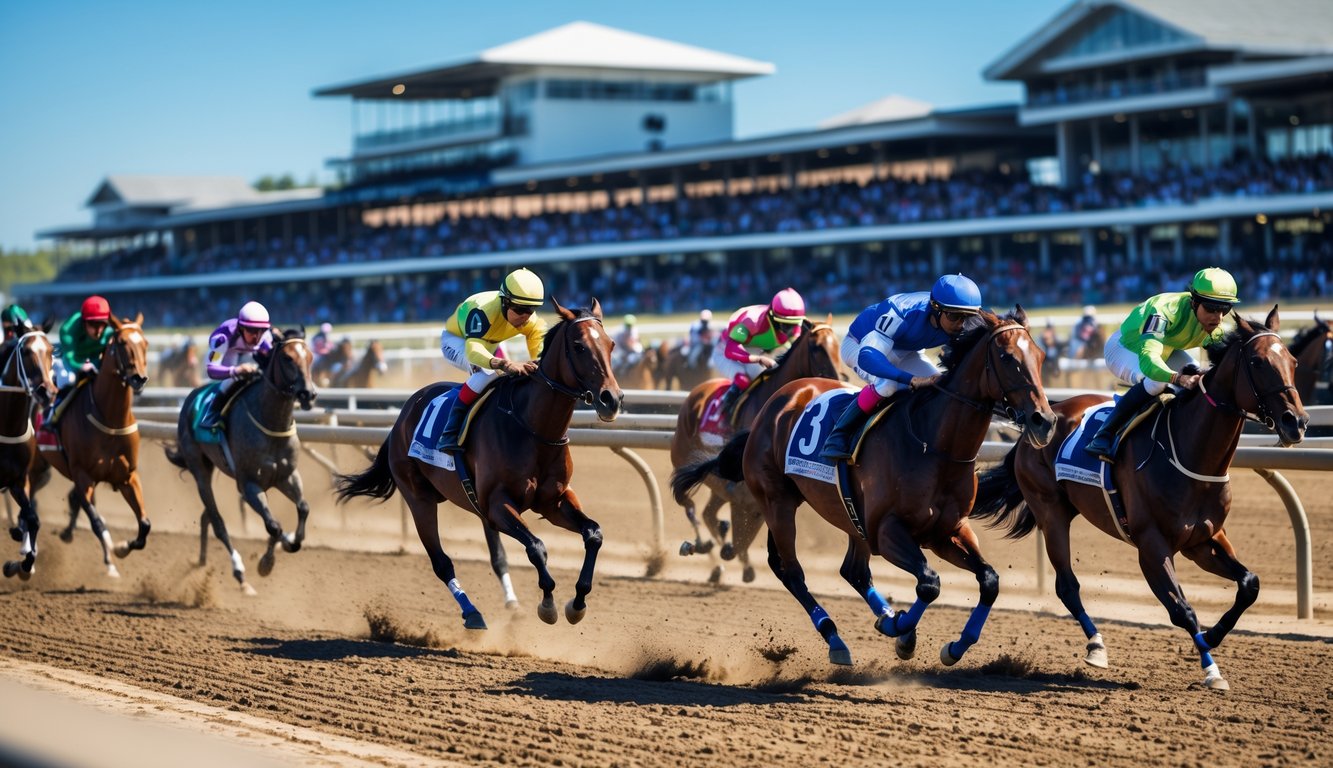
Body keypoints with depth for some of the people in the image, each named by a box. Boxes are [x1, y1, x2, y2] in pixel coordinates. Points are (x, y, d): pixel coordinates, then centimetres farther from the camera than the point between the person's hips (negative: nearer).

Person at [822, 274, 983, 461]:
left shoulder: (962, 325, -26)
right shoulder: (902, 314, -44)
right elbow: (867, 356, -52)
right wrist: (912, 380, -62)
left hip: (906, 352, 6)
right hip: (860, 345, -6)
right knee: (887, 384, -35)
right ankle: (838, 436, -19)